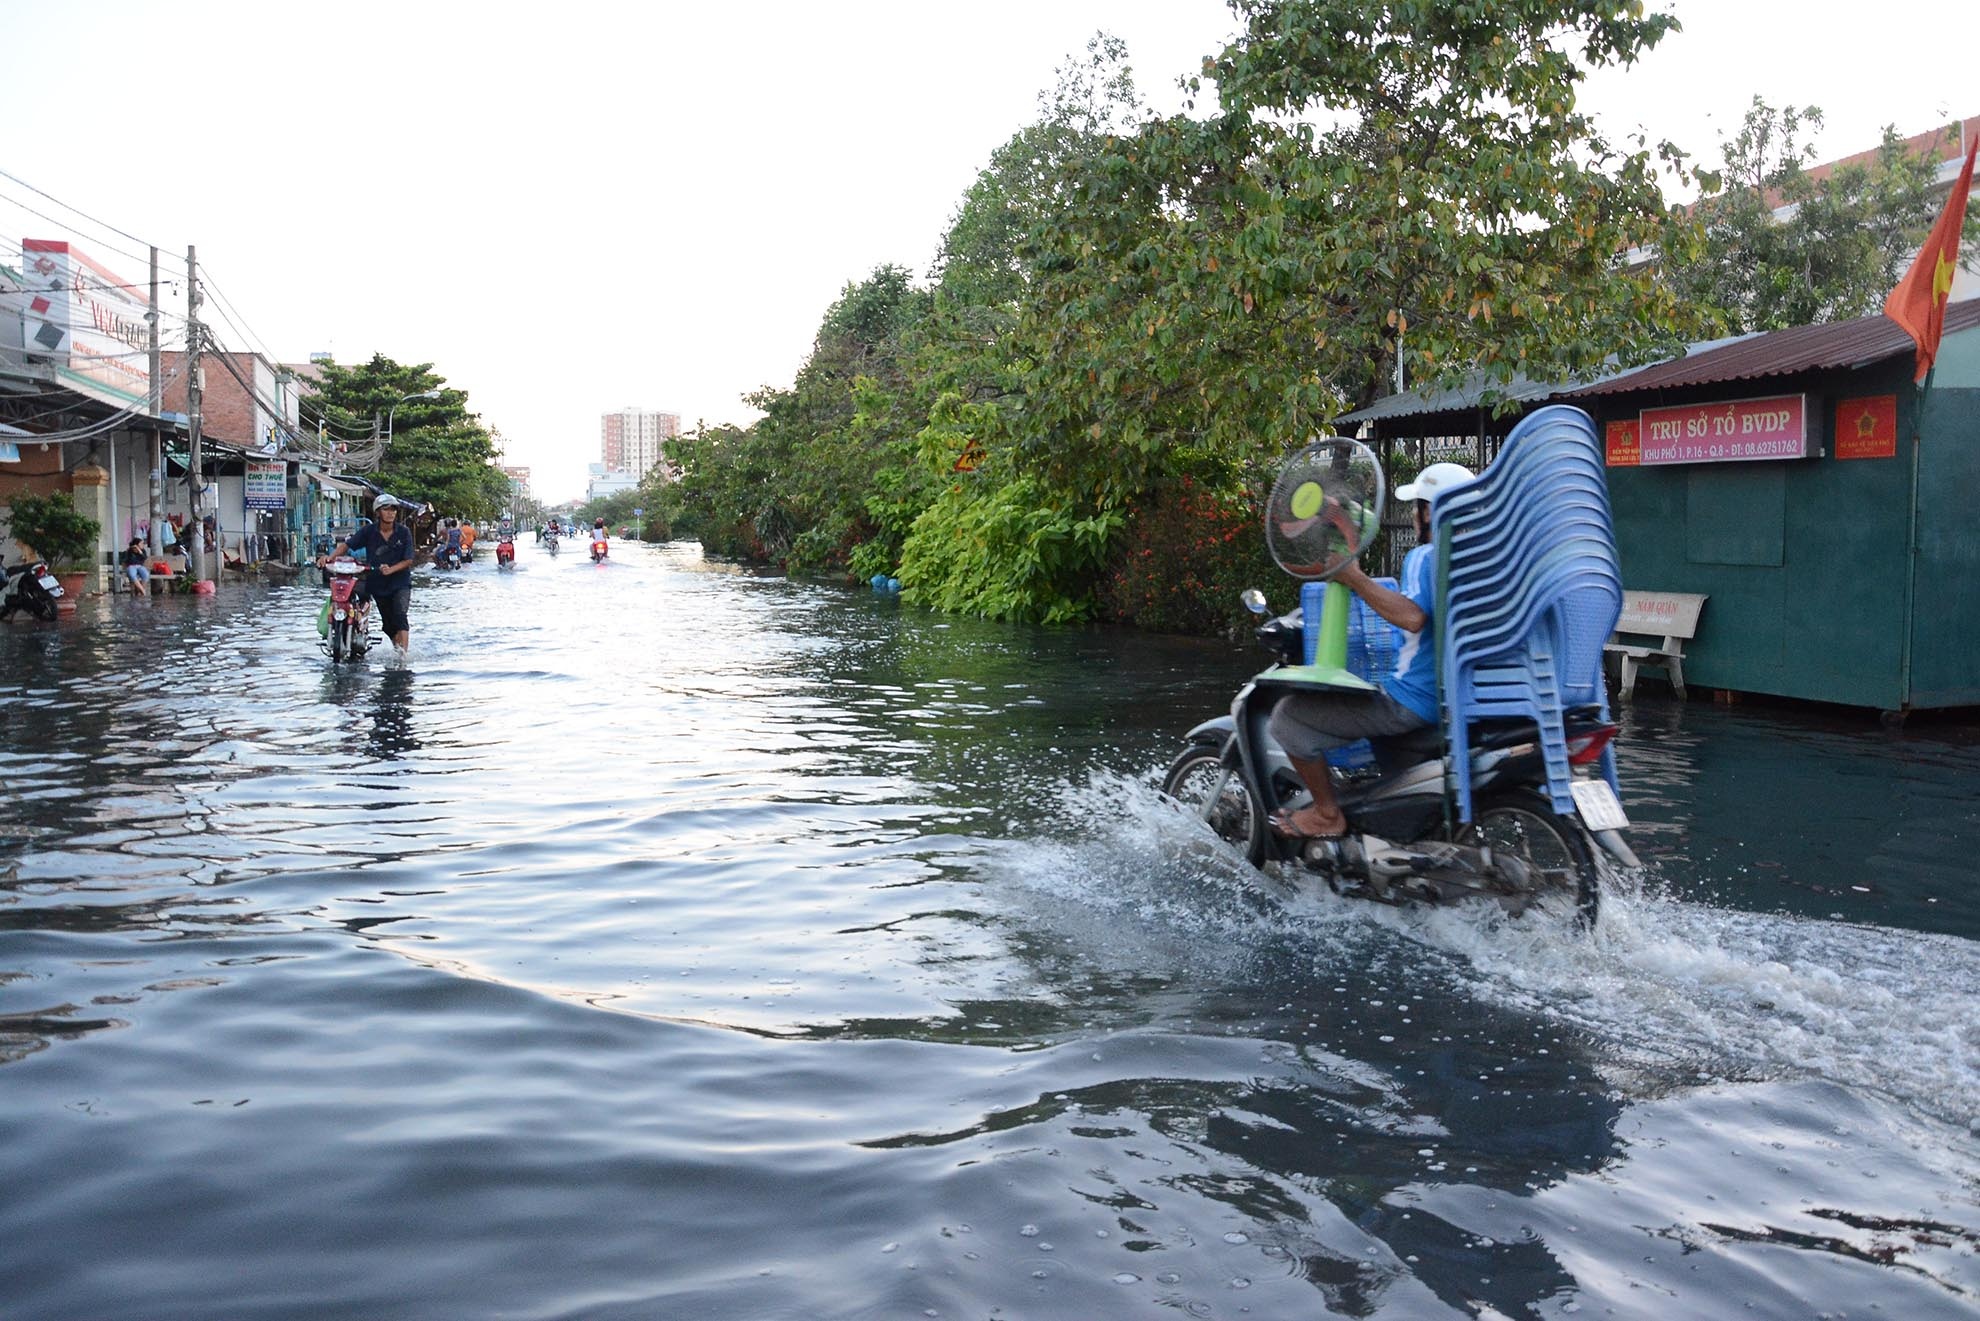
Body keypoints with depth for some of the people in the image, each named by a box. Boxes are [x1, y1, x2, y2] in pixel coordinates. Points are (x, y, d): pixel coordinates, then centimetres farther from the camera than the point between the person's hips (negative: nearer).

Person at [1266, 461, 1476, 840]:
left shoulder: (1424, 557, -16)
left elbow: (1412, 617, -34)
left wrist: (1354, 578, -26)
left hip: (1413, 702, -10)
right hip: (1460, 701, 10)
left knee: (1289, 715, -7)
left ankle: (1327, 815, 1)